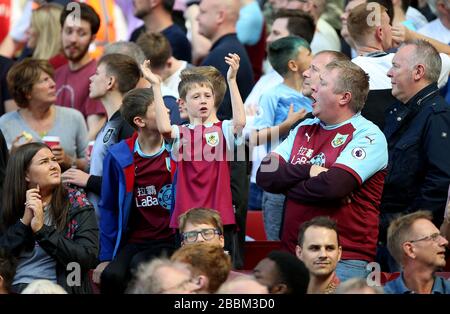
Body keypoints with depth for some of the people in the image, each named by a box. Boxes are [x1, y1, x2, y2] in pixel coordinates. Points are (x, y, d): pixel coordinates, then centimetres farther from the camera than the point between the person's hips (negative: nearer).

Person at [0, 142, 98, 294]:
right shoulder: (12, 206, 9)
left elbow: (88, 258, -10)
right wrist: (25, 220, -11)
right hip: (17, 287, 2)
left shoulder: (77, 203, 1)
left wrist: (41, 229, -15)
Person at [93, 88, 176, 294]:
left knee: (140, 265, -32)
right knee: (112, 275, -28)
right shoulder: (118, 157, 1)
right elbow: (109, 209, 8)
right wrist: (105, 257, 4)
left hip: (170, 242, -1)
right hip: (134, 242, 1)